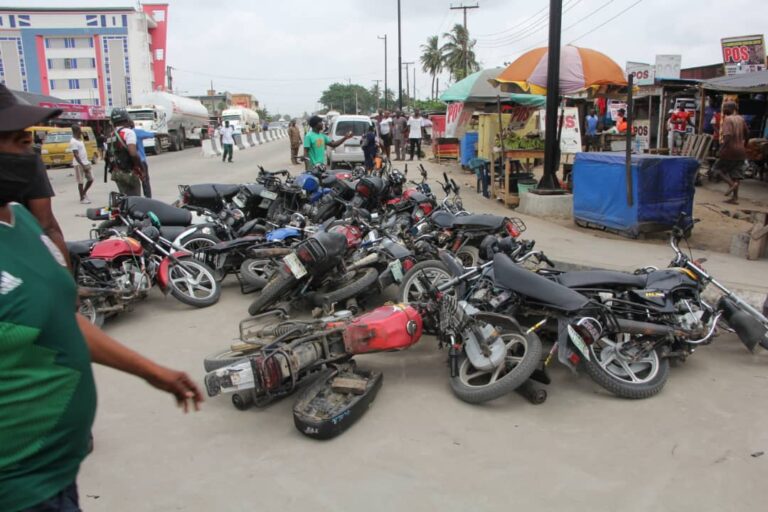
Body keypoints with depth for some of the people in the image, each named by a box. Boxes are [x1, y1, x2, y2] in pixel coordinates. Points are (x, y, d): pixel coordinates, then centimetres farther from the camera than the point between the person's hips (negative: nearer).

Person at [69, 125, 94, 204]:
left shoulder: (80, 139, 13)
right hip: (79, 164, -9)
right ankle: (82, 198, 6)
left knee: (90, 179, 11)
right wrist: (82, 165, -24)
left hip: (86, 163, 9)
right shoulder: (73, 142, -15)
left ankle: (84, 193, 29)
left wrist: (87, 162, 18)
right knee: (81, 182, -1)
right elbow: (76, 155, -20)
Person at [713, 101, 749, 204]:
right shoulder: (741, 119, 10)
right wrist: (744, 144, 30)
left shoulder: (727, 119, -12)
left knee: (718, 167, 11)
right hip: (741, 151, 7)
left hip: (730, 150, -7)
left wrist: (722, 146, -17)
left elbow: (728, 135, -25)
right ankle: (735, 197, 8)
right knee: (736, 174, 8)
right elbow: (747, 133, 17)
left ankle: (731, 184, -10)